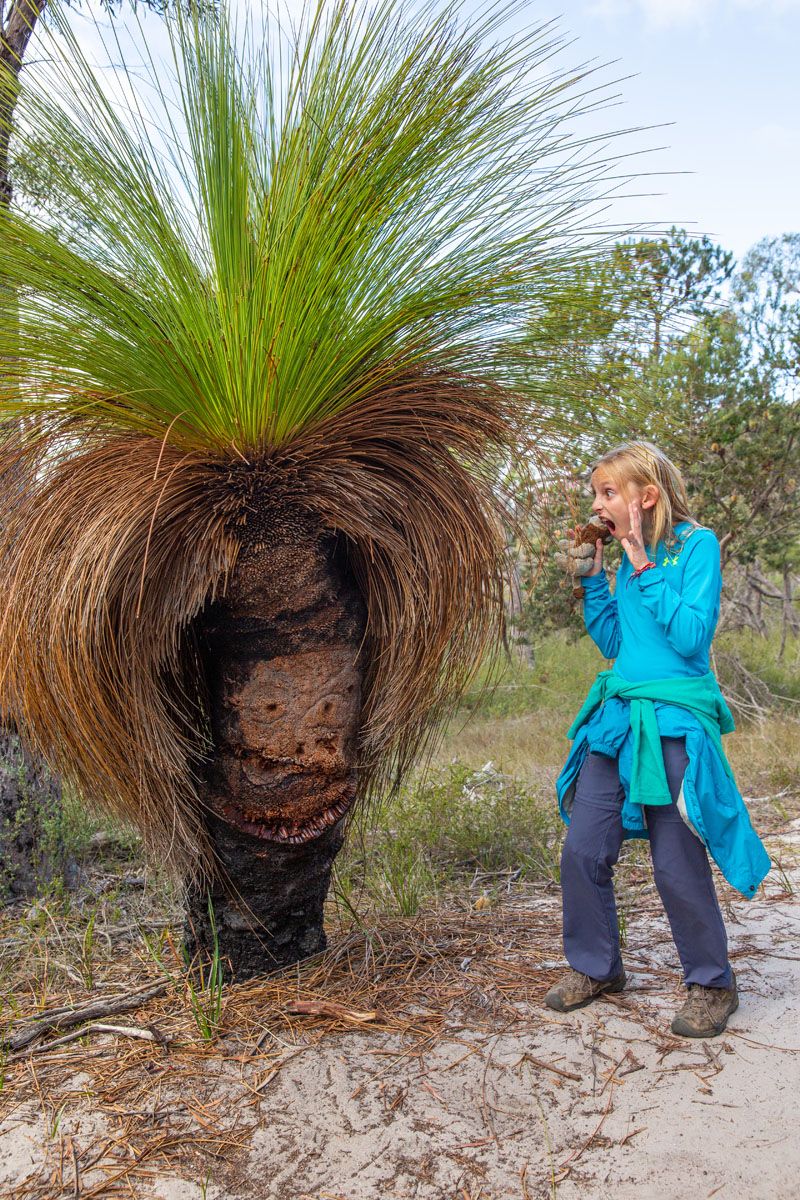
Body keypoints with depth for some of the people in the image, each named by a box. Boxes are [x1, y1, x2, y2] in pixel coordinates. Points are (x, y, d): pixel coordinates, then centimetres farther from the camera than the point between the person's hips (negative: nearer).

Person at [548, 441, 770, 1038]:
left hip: (673, 724, -6)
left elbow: (693, 637, -17)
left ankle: (712, 984, 23)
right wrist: (592, 579, 5)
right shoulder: (628, 557, 11)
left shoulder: (697, 545, -7)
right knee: (583, 851, 6)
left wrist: (643, 568, -15)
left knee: (678, 865, 1)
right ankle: (595, 967, 26)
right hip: (617, 718, 7)